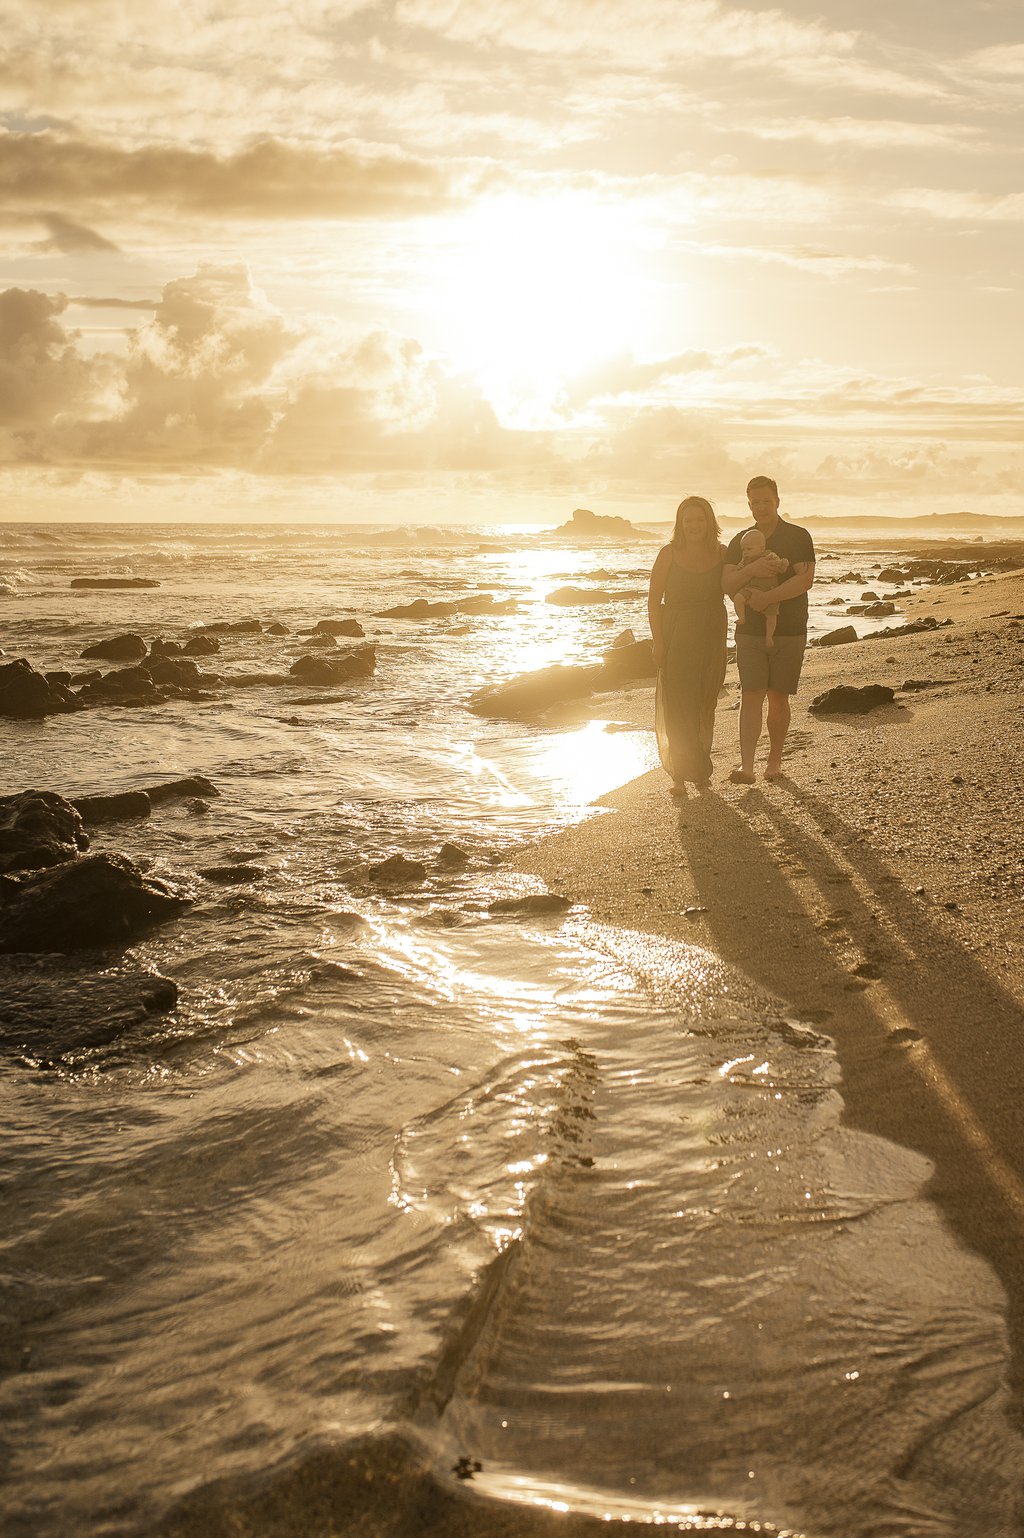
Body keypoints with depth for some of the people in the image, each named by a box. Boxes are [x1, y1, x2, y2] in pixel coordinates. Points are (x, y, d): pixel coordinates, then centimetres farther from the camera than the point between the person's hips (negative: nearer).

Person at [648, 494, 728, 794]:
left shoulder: (721, 555, 4)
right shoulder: (669, 554, -3)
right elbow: (654, 600, -4)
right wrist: (658, 642, -9)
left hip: (711, 640, 2)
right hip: (676, 638, -2)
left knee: (704, 707, 8)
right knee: (676, 706, -3)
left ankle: (699, 769, 22)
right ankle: (680, 775, 4)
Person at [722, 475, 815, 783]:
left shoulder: (798, 537, -1)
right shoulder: (740, 541, 9)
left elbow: (805, 579, -14)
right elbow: (727, 584, -2)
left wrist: (767, 597, -22)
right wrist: (751, 570, -21)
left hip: (789, 631, -2)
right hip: (750, 631, 2)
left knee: (778, 699, 5)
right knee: (751, 697, -8)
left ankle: (774, 761, 20)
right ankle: (747, 767, -14)